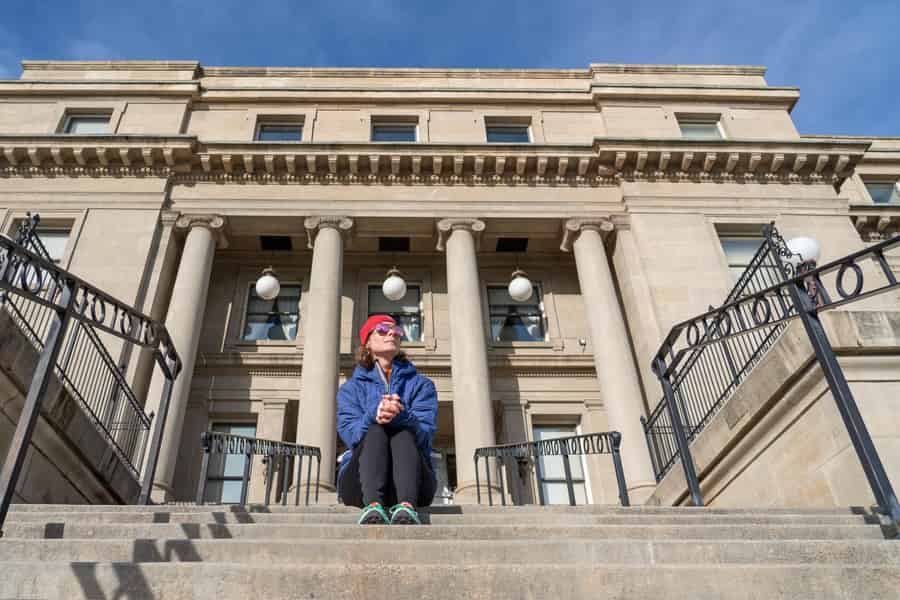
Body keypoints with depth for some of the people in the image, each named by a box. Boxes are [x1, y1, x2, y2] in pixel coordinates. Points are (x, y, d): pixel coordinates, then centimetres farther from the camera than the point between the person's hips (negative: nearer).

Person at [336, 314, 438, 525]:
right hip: (360, 483, 0)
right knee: (375, 431, -26)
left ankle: (407, 506, -52)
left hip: (415, 480, 0)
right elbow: (349, 434, -3)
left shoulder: (421, 385, 15)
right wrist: (373, 416, -25)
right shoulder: (351, 387, 16)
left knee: (402, 433, -27)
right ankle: (373, 505, -51)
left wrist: (401, 417, -26)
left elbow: (425, 433, -4)